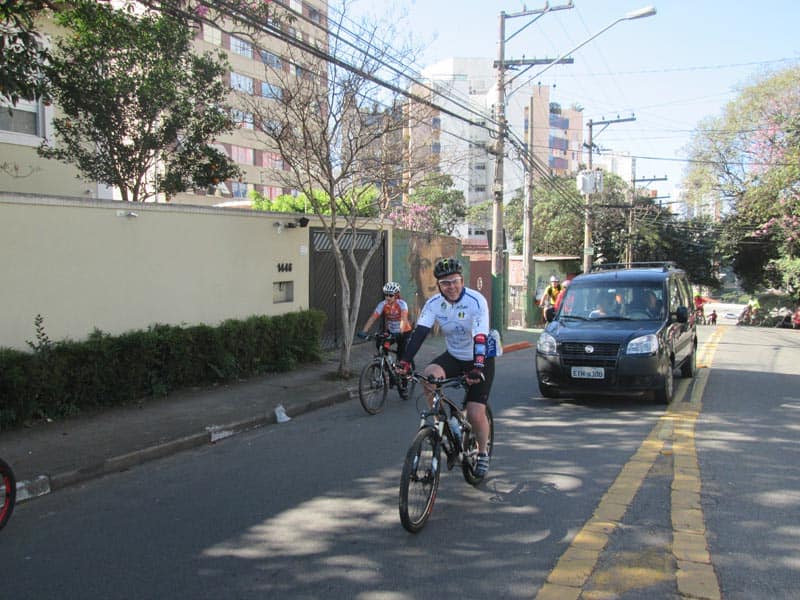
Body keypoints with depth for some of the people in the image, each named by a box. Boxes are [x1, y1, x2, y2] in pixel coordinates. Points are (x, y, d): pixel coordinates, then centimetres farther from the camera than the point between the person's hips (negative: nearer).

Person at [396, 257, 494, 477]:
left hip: (480, 360, -3)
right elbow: (419, 333, -22)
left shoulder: (476, 301, -24)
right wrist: (405, 360, -36)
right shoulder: (434, 303, -12)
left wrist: (477, 368, -47)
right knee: (430, 375, -28)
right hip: (453, 356, 4)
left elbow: (480, 339, -33)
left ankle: (483, 453, 18)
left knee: (475, 413, -12)